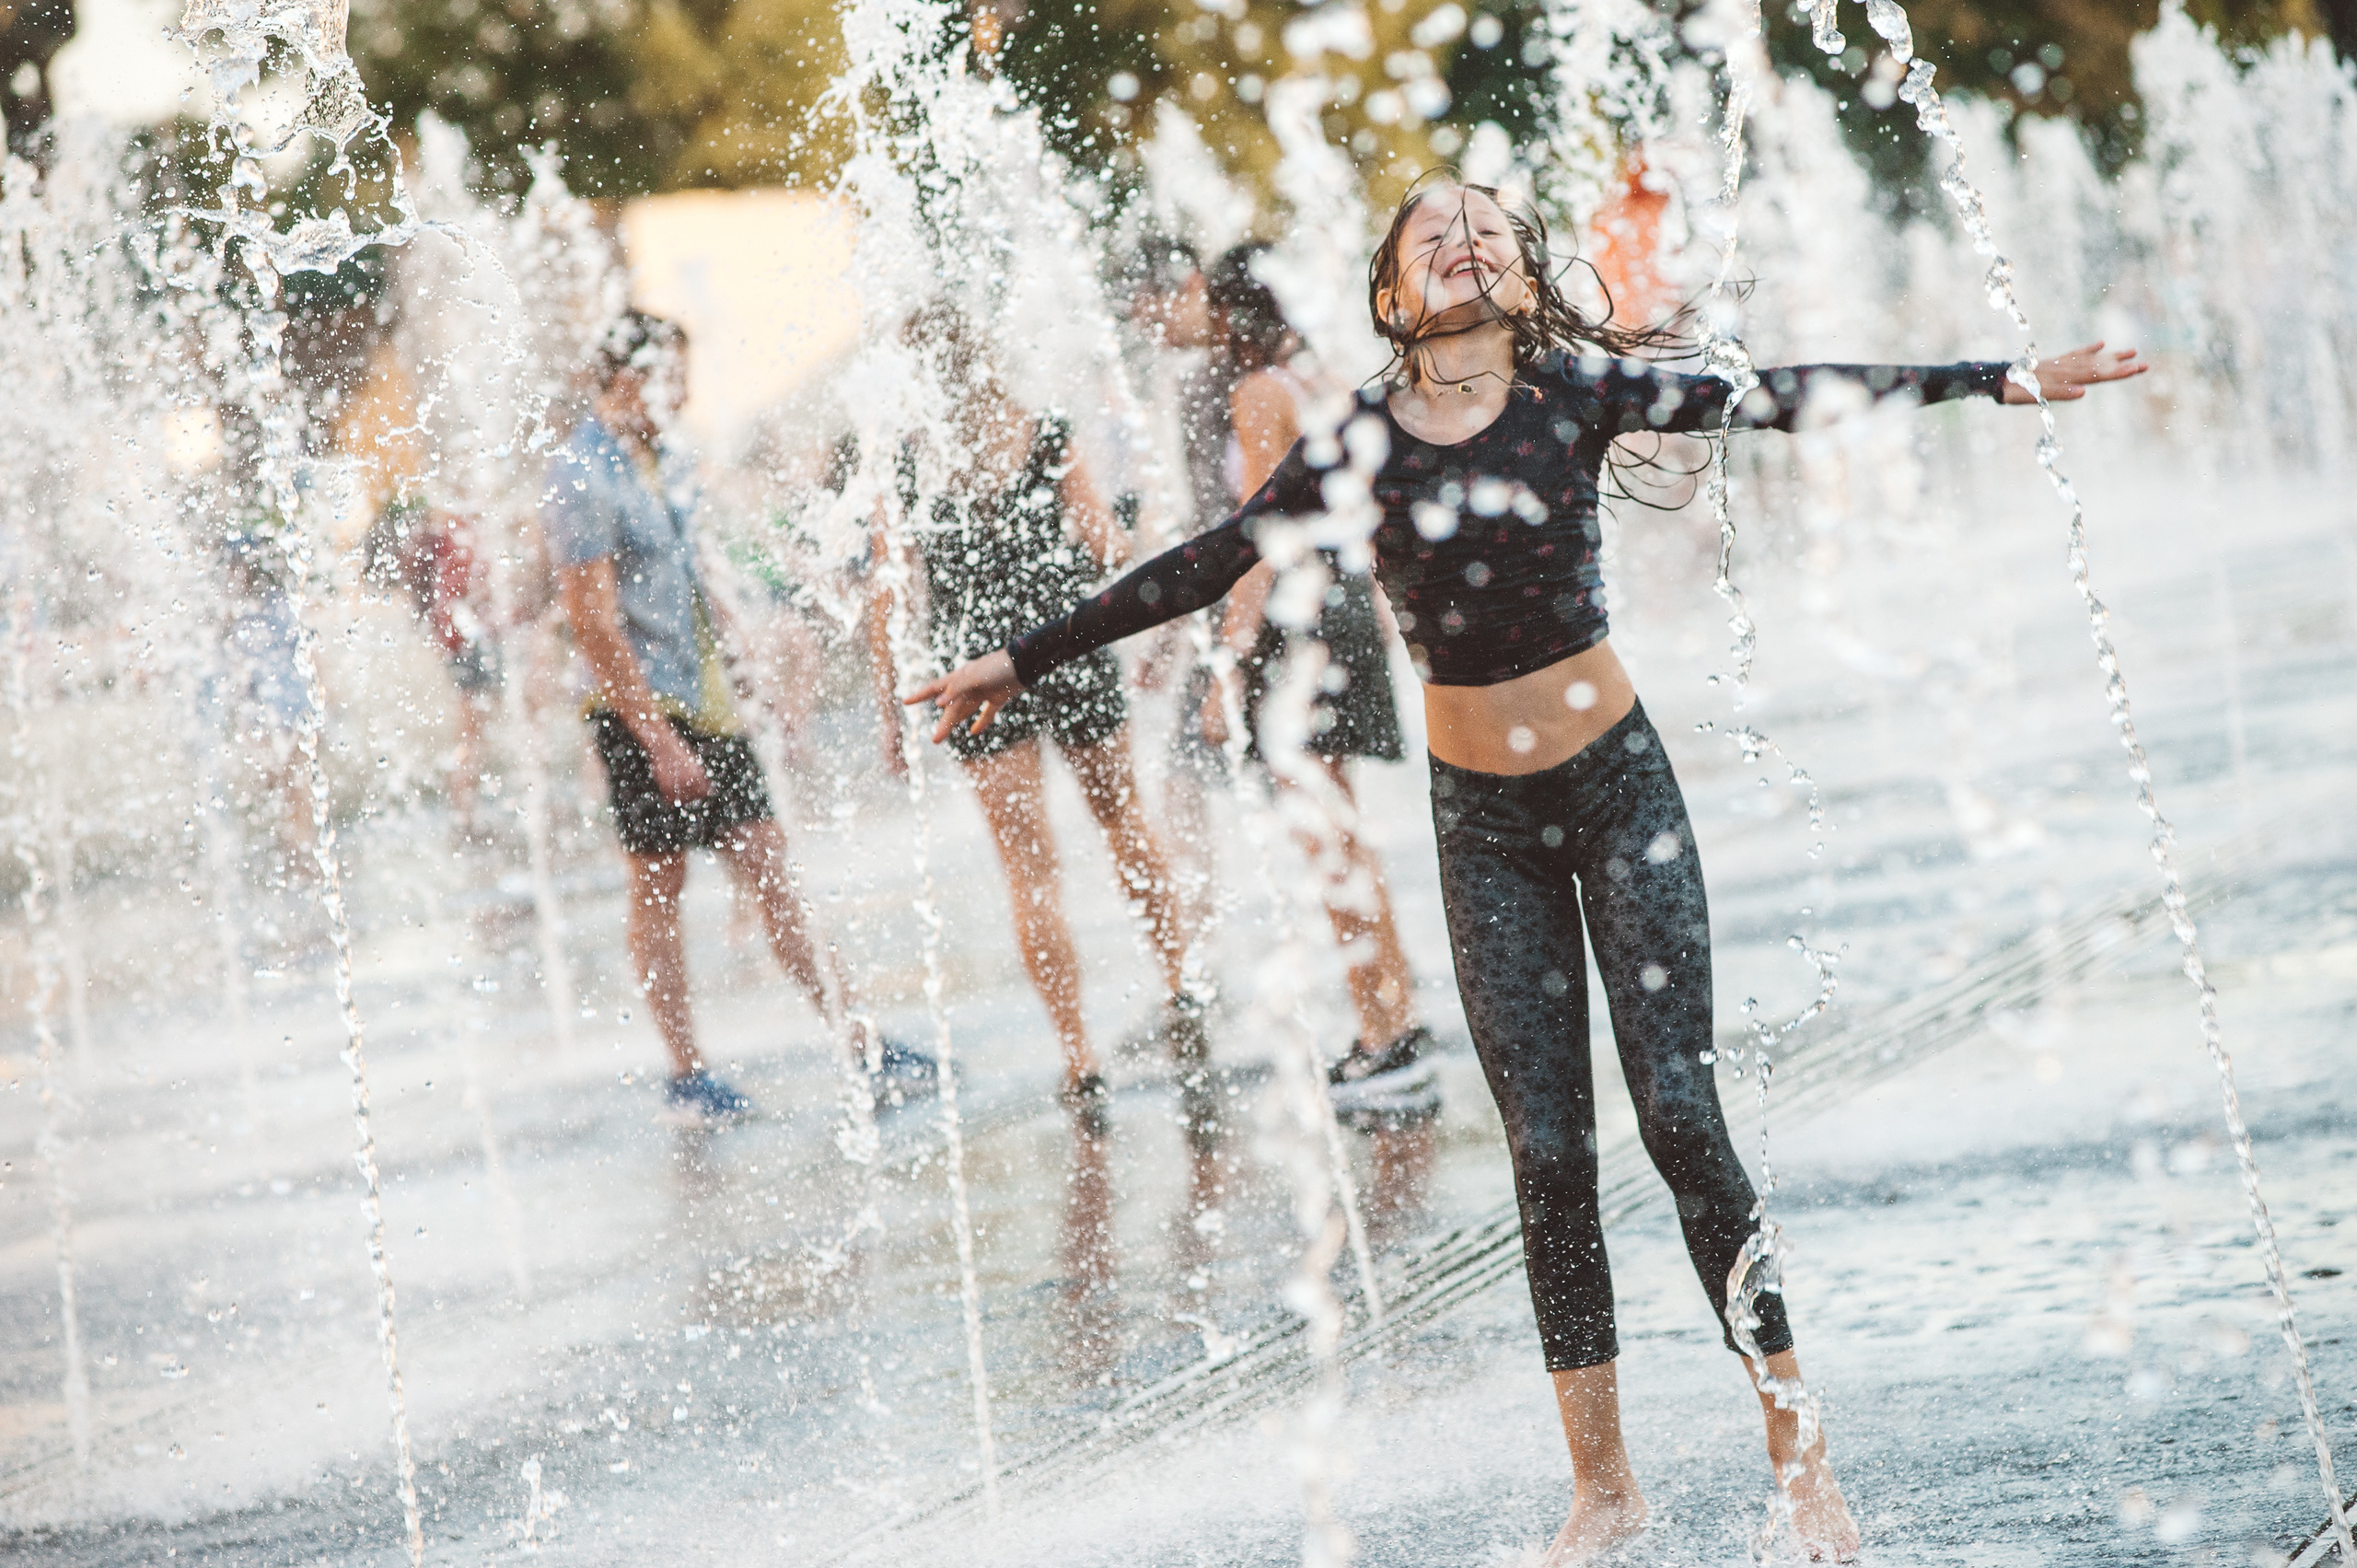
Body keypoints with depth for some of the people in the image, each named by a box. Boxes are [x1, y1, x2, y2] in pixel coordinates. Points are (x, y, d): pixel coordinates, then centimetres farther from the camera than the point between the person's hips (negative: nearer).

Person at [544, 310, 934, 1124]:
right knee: (658, 888, 3)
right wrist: (660, 742, -19)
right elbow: (595, 626, -18)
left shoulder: (658, 462, 13)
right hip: (643, 718, -8)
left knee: (769, 872, 3)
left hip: (704, 706, 8)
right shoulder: (581, 481, -15)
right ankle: (686, 1079, 11)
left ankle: (863, 1051, -1)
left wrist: (724, 687, 19)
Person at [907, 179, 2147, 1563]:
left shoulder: (1578, 390, -4)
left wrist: (2002, 378, -6)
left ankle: (1798, 1454, 3)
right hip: (1484, 822, 1)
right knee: (1550, 1150, 2)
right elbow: (1206, 568, 6)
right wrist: (1024, 662, 9)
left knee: (1681, 1113, -6)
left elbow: (1773, 400, -3)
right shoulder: (1361, 445, -1)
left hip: (1619, 787, -1)